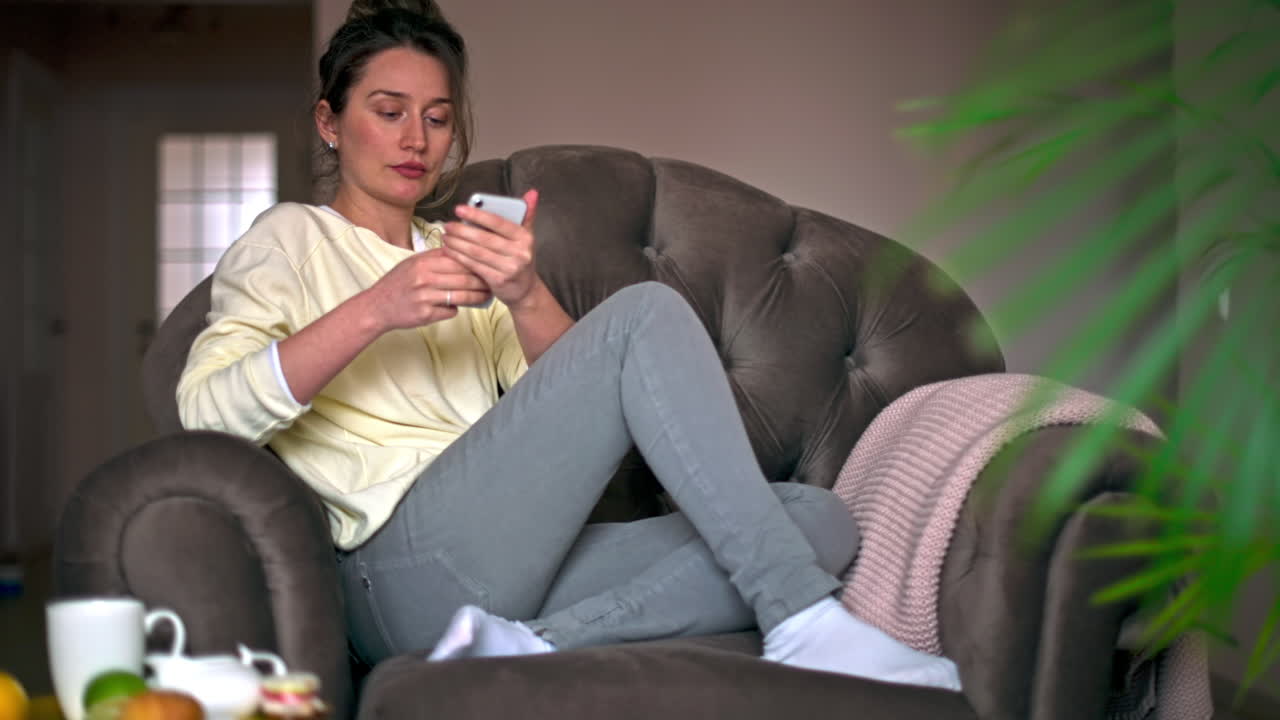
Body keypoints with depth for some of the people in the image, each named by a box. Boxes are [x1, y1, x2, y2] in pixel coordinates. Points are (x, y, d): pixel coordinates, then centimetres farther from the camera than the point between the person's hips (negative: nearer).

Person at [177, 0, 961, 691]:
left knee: (822, 516, -11)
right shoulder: (292, 238, 14)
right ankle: (802, 620, -26)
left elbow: (573, 409, 11)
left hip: (522, 565, 6)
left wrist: (525, 297, -10)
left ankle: (535, 644, -30)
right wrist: (373, 311, -18)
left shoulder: (458, 250, 28)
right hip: (409, 564, -6)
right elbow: (206, 407, -6)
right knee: (646, 311, -21)